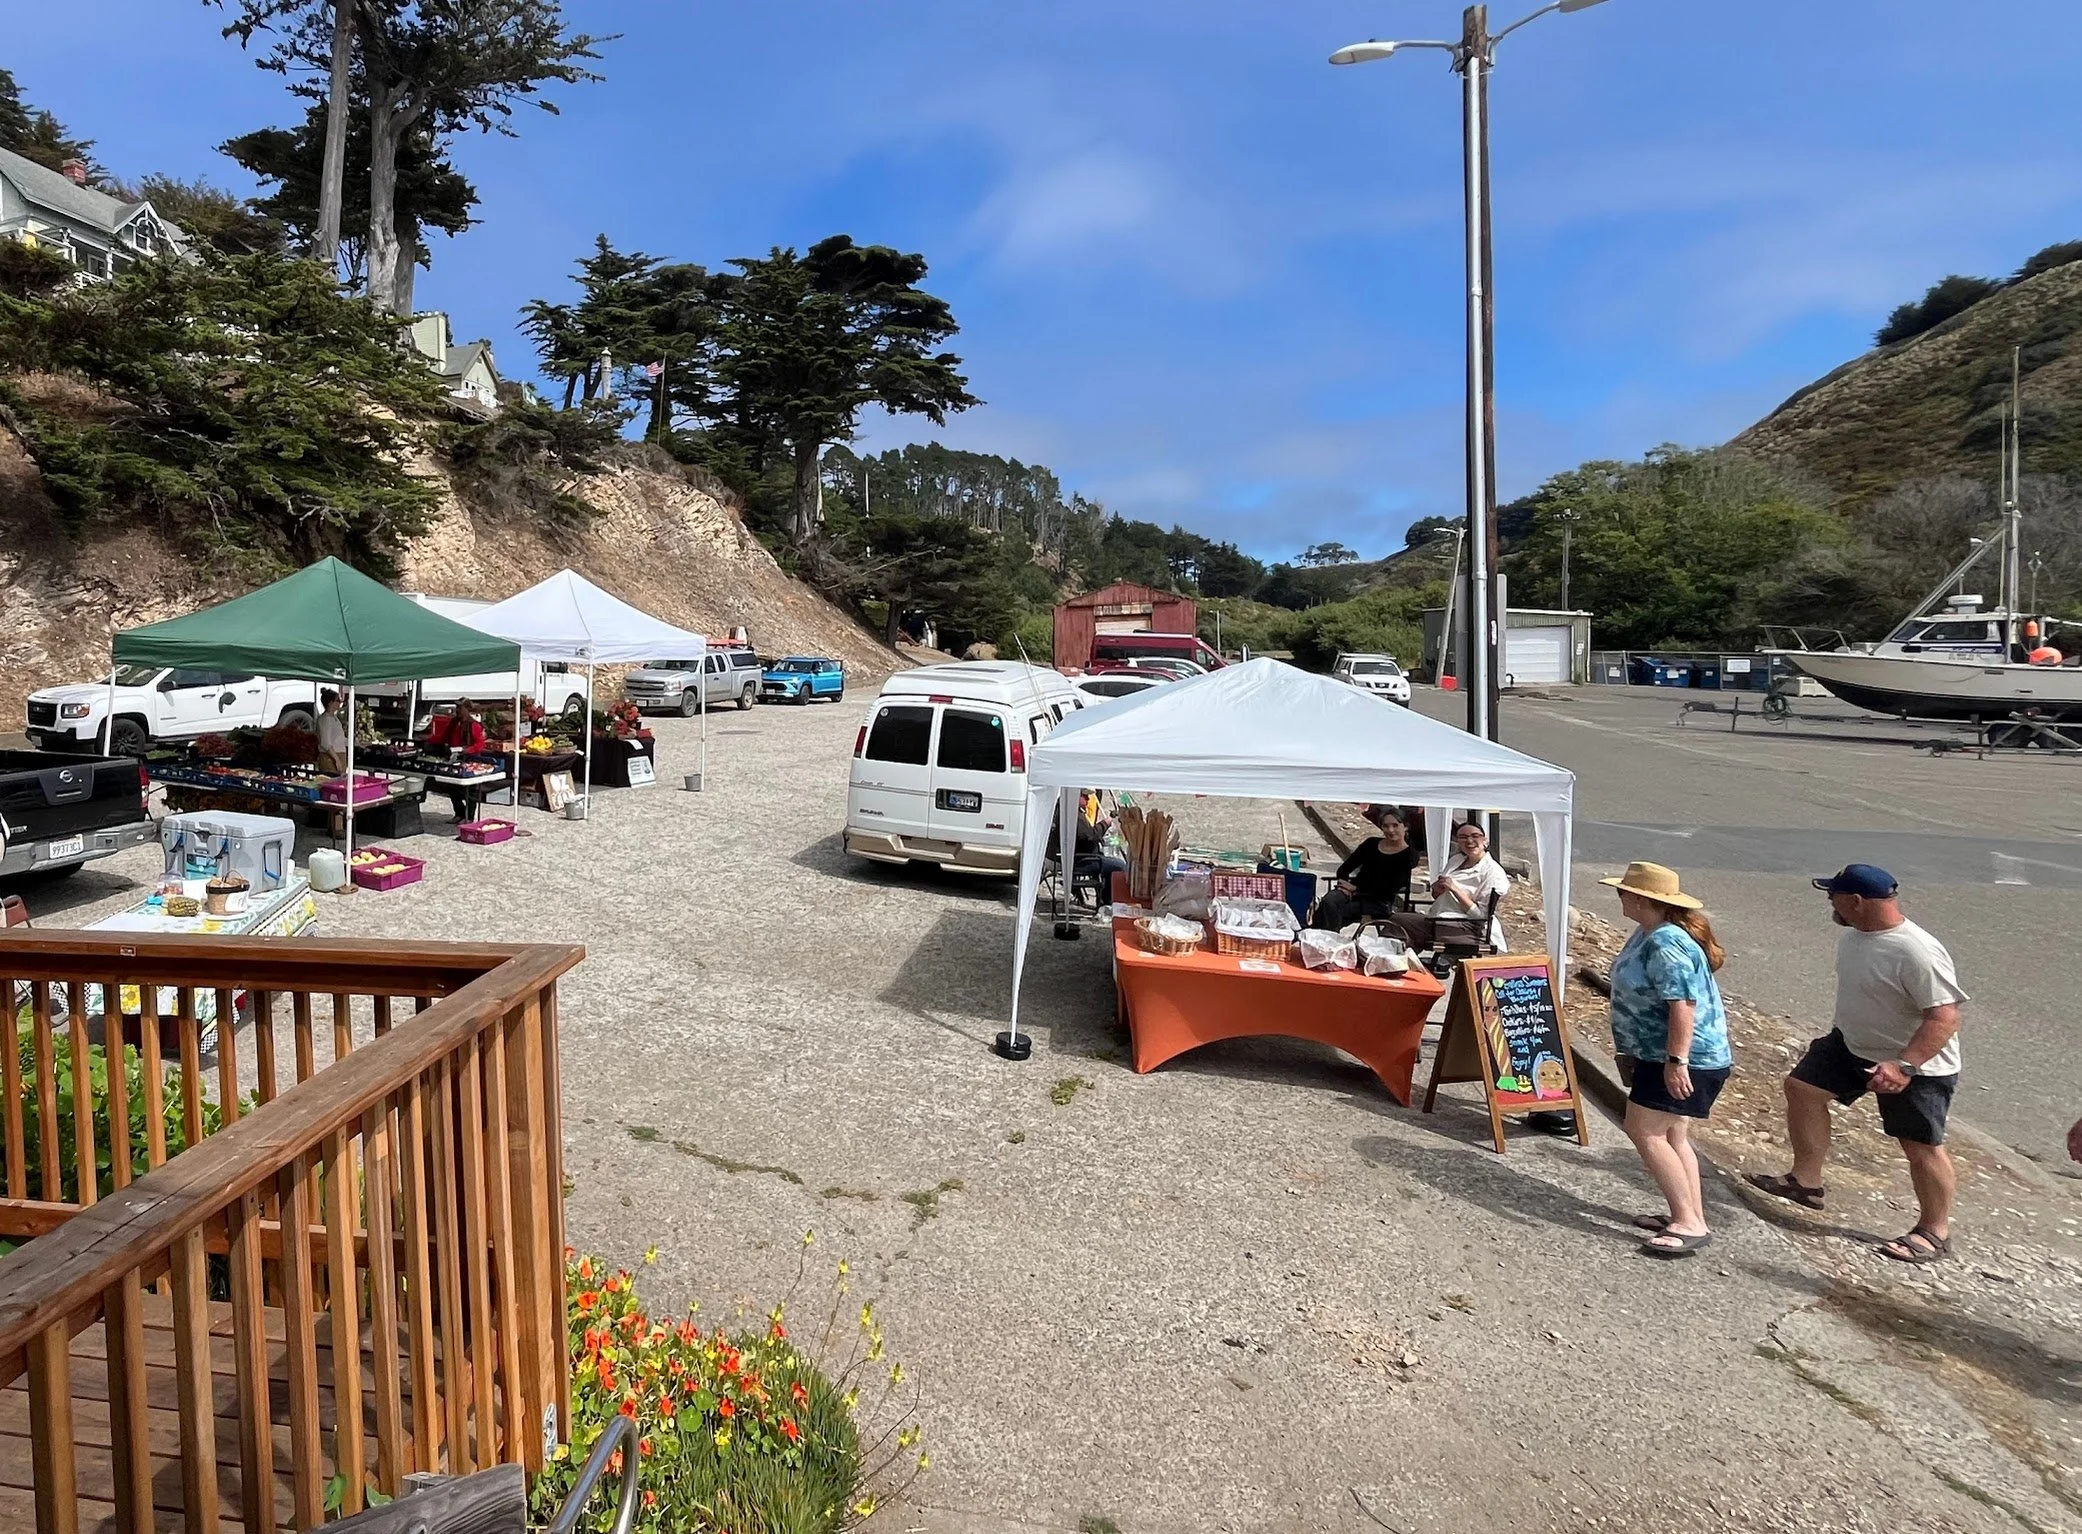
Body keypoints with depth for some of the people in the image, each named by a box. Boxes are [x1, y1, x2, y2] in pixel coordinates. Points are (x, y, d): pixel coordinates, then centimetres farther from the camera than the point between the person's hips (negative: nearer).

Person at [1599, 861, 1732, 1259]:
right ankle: (1691, 1217, 23)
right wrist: (1630, 1050, 25)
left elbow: (1682, 1005, -30)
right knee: (1671, 1136, 15)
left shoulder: (1666, 944, -24)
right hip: (1657, 1054, 11)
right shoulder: (1648, 934, 10)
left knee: (1645, 1131, -11)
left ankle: (1689, 1224, -6)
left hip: (1686, 1059, -11)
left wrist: (1677, 1061, -30)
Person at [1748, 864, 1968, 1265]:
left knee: (1920, 1146, 2)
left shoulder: (1917, 954, -32)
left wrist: (1904, 1065, -40)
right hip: (1853, 1044, 9)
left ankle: (1935, 1232, 21)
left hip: (1916, 1065, -9)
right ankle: (1805, 1182, 21)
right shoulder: (1854, 935, -4)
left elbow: (1945, 1016, -33)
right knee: (1802, 1087, 9)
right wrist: (1839, 1033, 23)